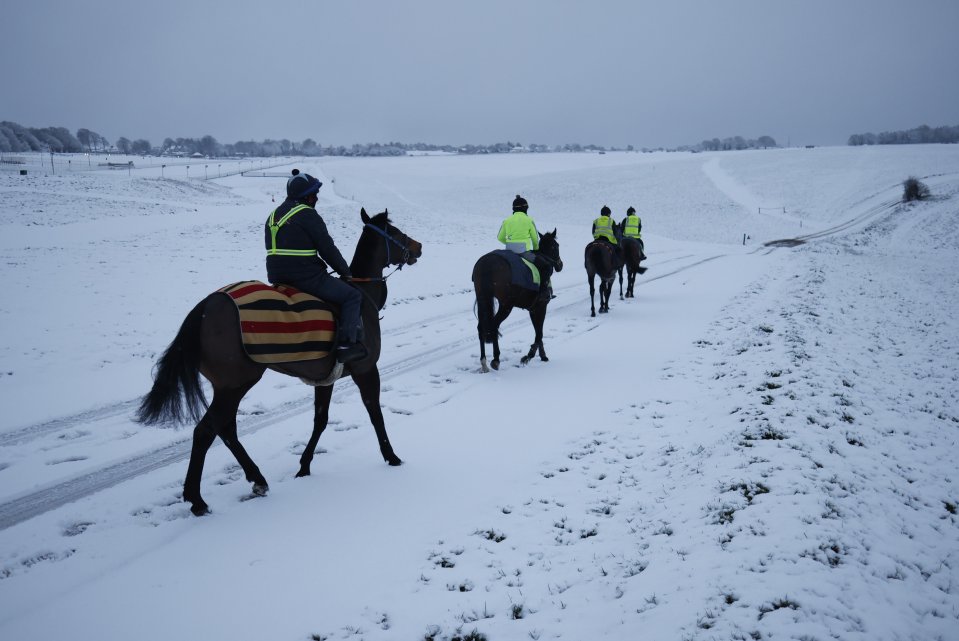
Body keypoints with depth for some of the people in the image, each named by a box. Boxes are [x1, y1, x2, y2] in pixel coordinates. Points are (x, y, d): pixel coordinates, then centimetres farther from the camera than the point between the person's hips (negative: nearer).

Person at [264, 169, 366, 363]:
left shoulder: (274, 215, 16)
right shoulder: (307, 214, -9)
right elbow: (327, 248, -8)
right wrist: (345, 271, 5)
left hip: (277, 278, 9)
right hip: (306, 278, -9)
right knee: (352, 296, -3)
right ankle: (348, 343, -16)